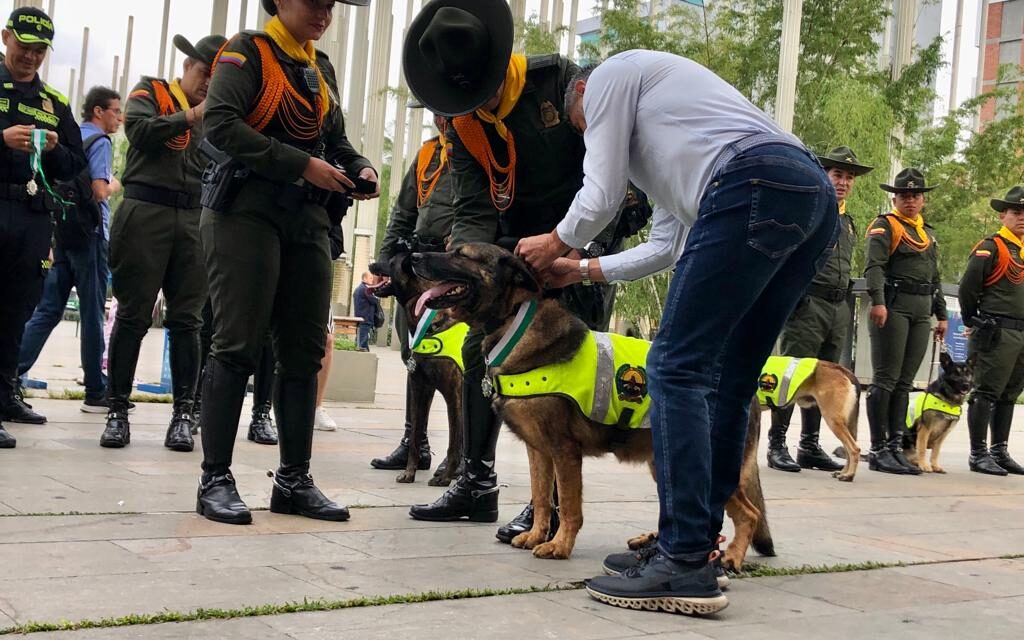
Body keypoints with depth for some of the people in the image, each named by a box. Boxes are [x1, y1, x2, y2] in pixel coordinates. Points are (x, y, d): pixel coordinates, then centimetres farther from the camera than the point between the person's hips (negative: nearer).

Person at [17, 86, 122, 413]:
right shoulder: (99, 142, -8)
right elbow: (99, 191, -18)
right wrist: (115, 185, 1)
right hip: (89, 233, -7)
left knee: (47, 309, 7)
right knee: (92, 315, -2)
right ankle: (96, 393, 2)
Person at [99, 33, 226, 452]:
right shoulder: (150, 91, 10)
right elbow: (139, 130, -10)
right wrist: (190, 116, -11)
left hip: (196, 221, 3)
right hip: (146, 212, -3)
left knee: (187, 320, 1)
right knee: (132, 316, -1)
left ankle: (184, 413, 4)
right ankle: (118, 410, 4)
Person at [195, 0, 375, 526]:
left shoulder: (322, 68, 18)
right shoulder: (248, 51, -2)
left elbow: (335, 139, 24)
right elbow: (220, 123, -16)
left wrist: (359, 168, 1)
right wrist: (301, 165, -18)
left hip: (308, 219, 7)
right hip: (247, 211, -7)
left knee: (304, 349, 5)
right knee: (237, 345, -7)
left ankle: (293, 480, 11)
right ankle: (215, 478, 0)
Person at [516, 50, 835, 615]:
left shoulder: (610, 74, 17)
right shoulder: (657, 123, 41)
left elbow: (602, 196, 10)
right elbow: (666, 246, 36)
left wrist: (555, 243, 29)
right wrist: (583, 271, 42)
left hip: (756, 188, -9)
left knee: (678, 367, -9)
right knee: (726, 381, 12)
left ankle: (685, 565, -13)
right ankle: (693, 544, 17)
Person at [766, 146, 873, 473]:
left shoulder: (849, 222, 21)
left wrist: (847, 308, 18)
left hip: (839, 308, 7)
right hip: (808, 305, -7)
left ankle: (810, 446, 14)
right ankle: (777, 444, -3)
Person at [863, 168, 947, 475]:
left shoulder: (928, 233, 23)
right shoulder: (885, 226, 0)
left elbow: (935, 277, 26)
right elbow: (874, 266, -14)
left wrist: (941, 315, 21)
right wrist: (877, 301, -28)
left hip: (921, 314, 7)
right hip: (893, 308, -7)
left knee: (904, 383, 6)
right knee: (885, 379, -7)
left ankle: (896, 448, 9)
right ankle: (878, 450, -6)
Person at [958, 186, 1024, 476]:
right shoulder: (990, 248, -7)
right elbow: (967, 287, -10)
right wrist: (974, 322, -1)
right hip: (996, 335, -8)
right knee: (986, 394, -4)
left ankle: (1000, 452, 20)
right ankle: (978, 454, 0)